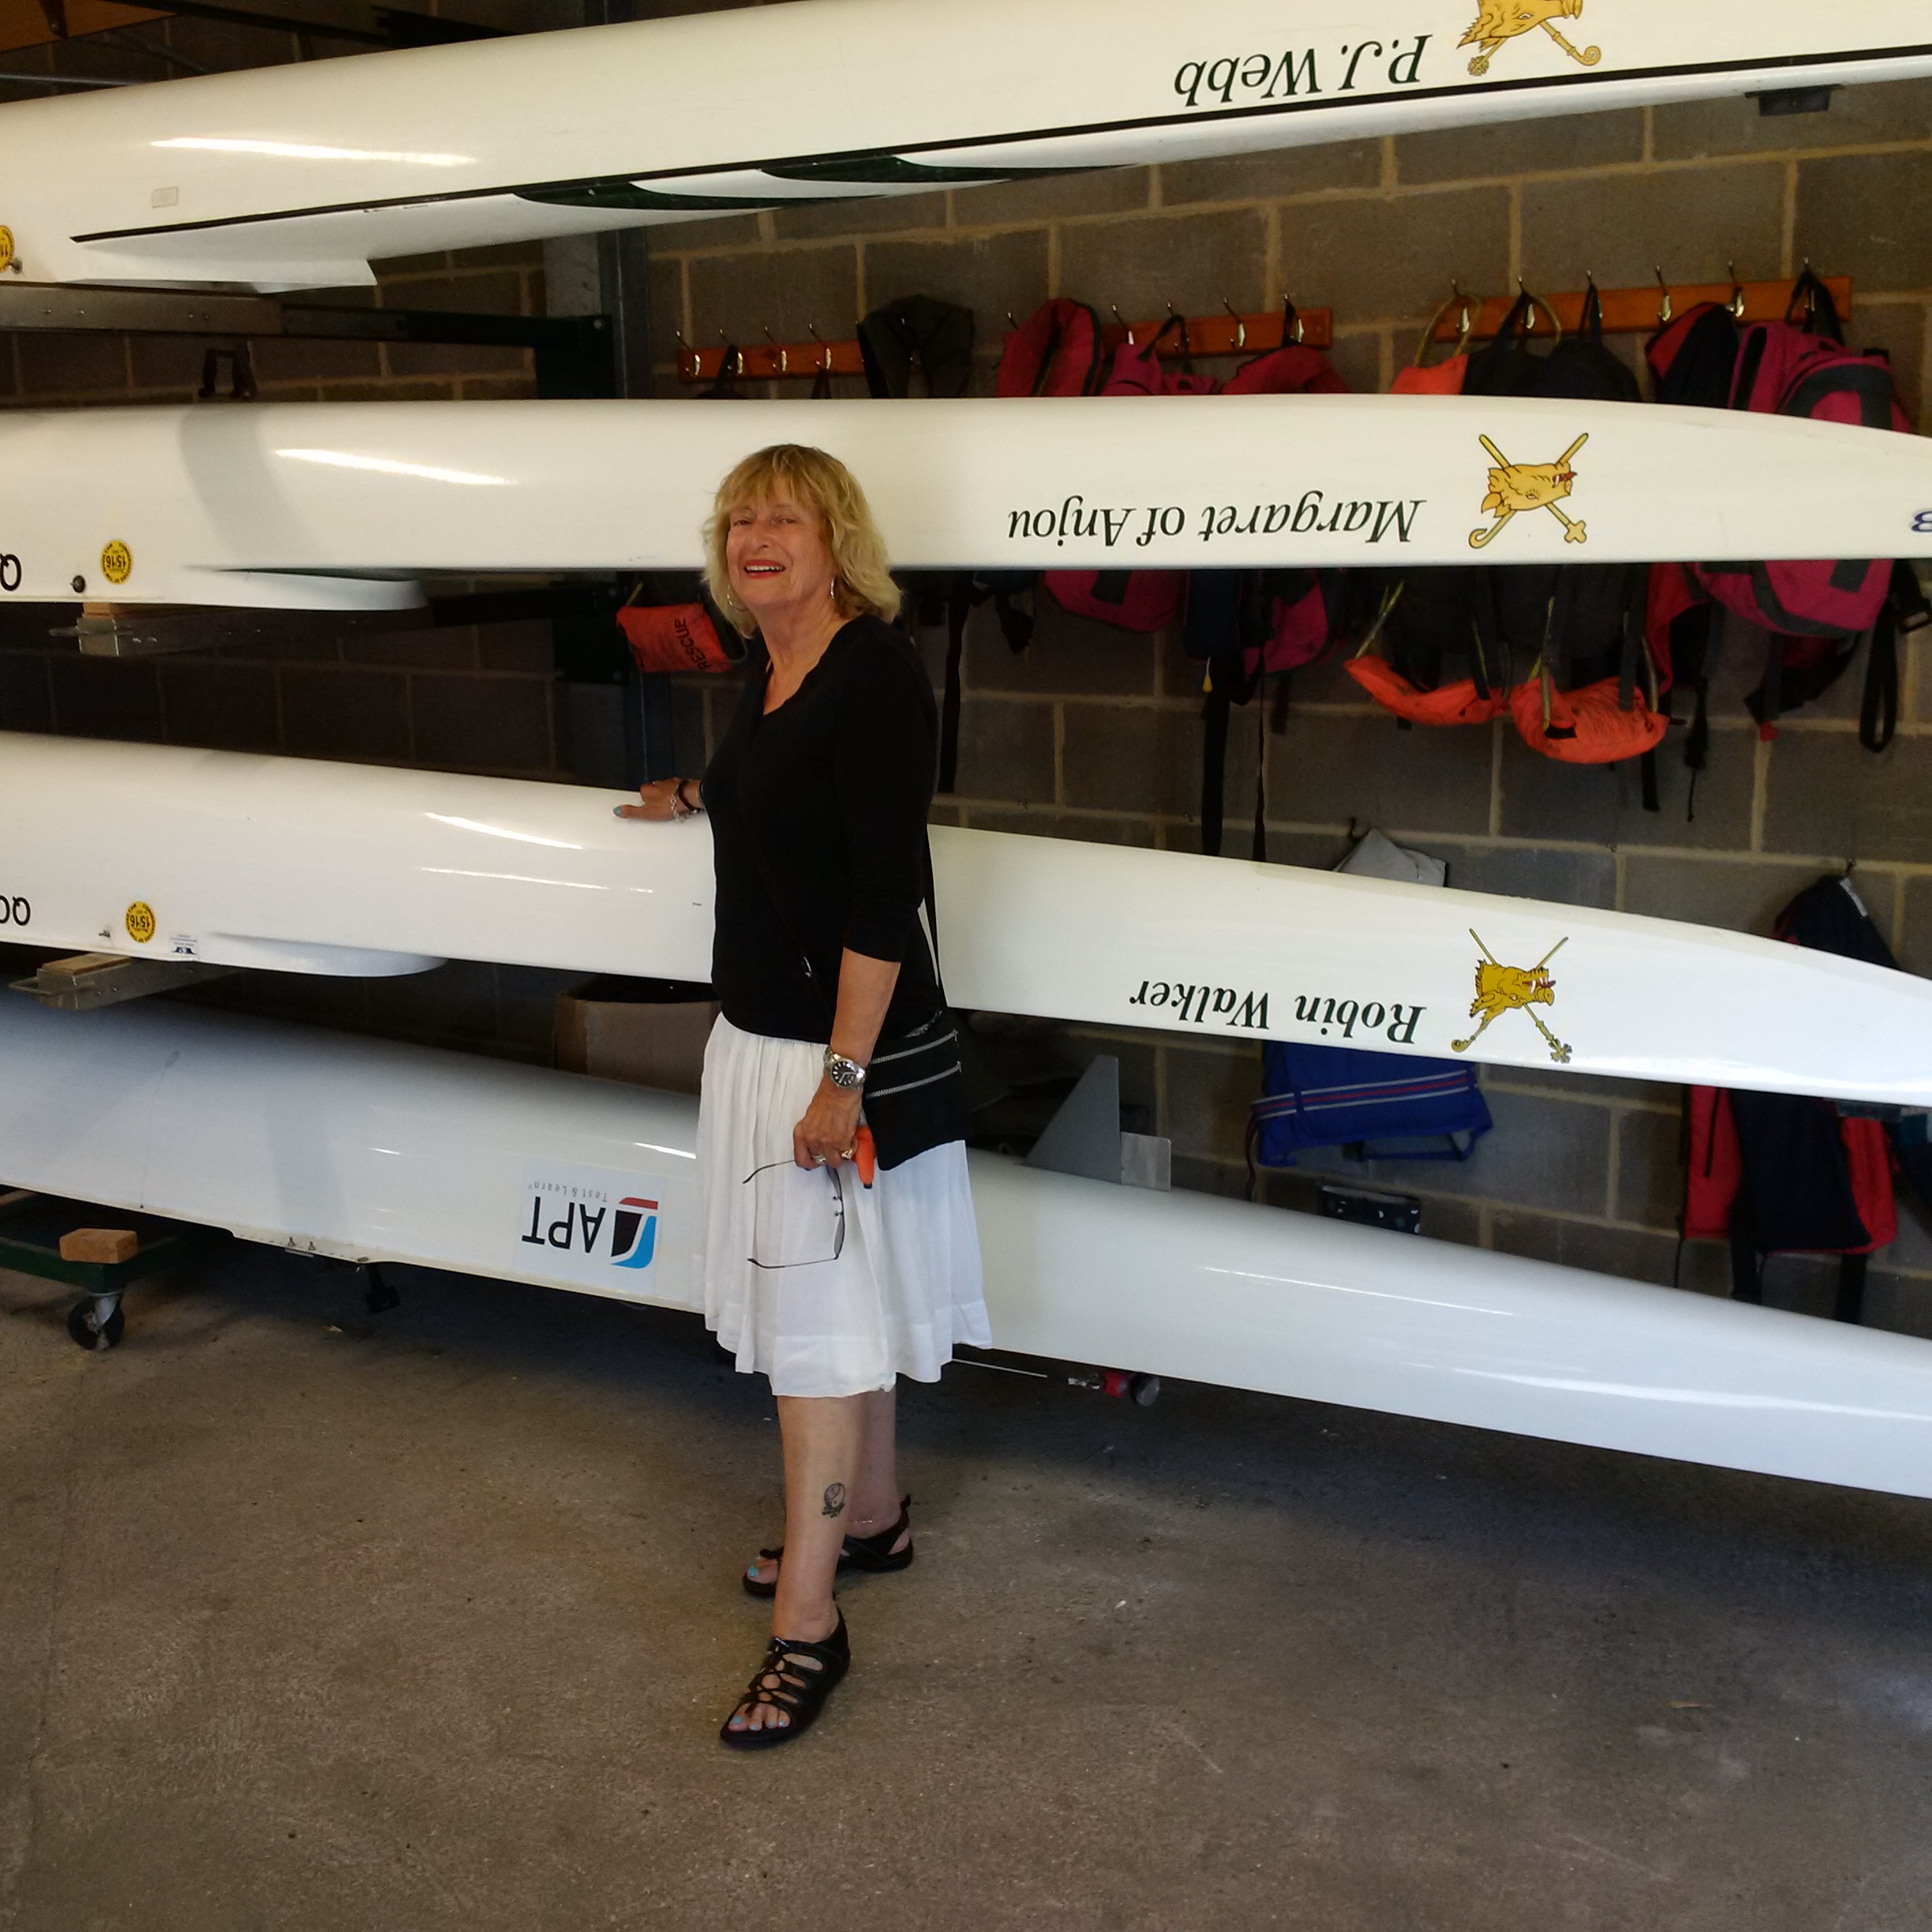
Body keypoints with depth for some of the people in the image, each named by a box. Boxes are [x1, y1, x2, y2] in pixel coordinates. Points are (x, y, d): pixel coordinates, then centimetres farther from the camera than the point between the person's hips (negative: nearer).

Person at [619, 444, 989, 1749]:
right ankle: (873, 1516, 37)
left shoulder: (875, 672, -18)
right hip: (758, 1031, 9)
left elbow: (884, 892, -22)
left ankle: (808, 1622, 4)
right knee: (840, 1299, 20)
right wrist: (695, 796, 51)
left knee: (819, 1319, -4)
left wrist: (844, 1073, -24)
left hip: (837, 1042, -9)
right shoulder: (769, 667, 9)